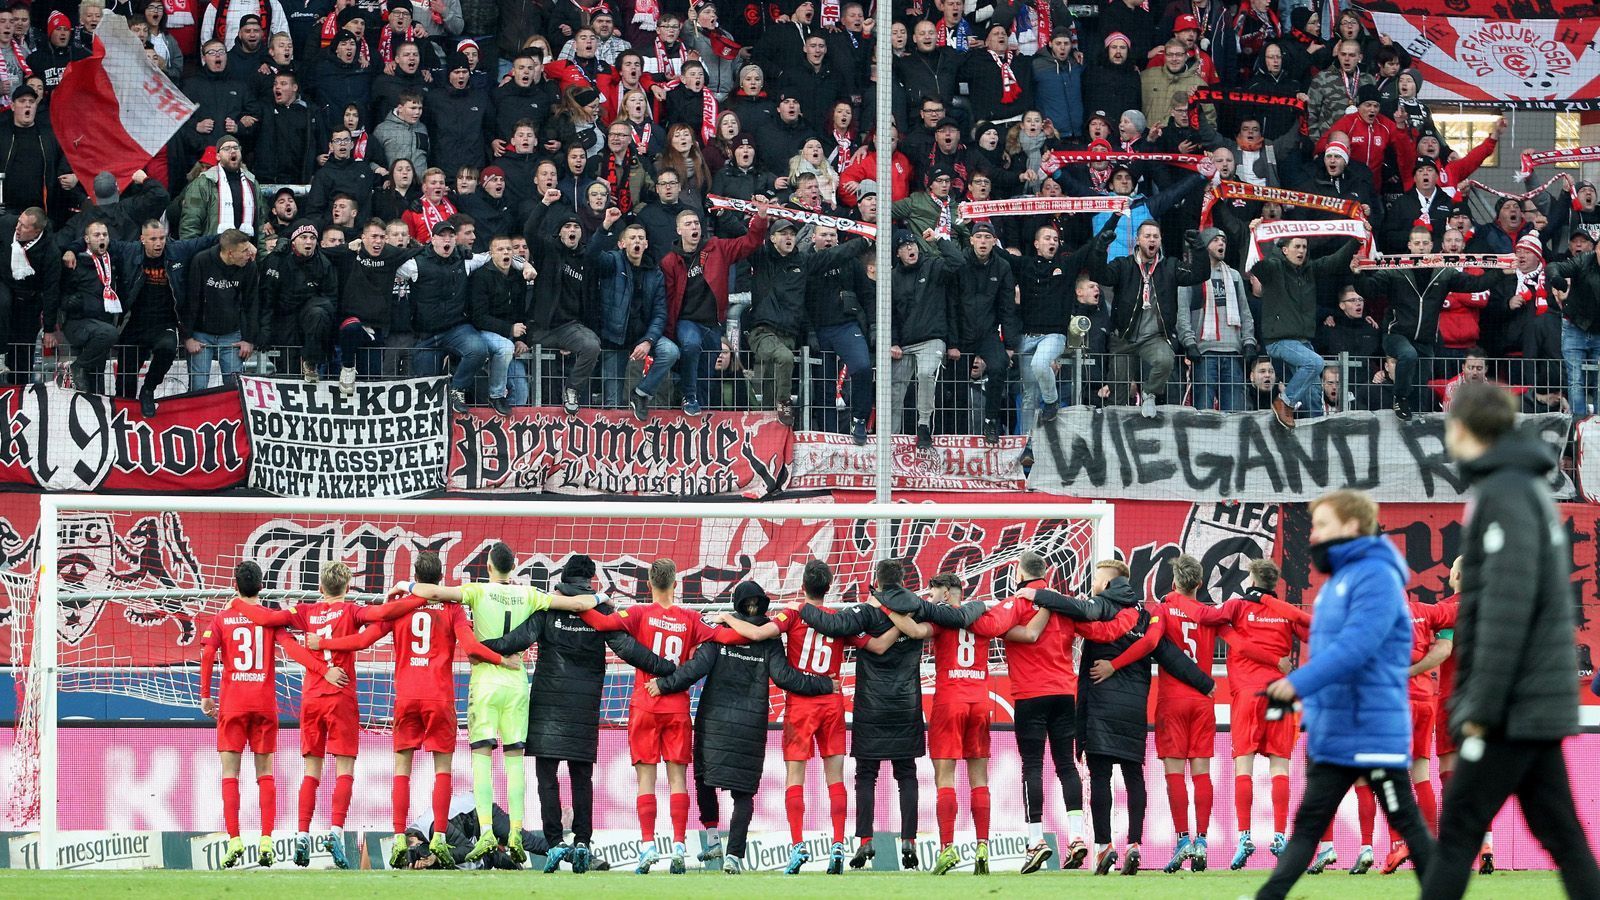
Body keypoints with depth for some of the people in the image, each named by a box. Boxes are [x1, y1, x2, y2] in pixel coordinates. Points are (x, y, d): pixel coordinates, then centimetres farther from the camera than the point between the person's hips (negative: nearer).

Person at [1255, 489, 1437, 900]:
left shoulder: (1376, 576, -14)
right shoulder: (1337, 580, 16)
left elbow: (1355, 647, -26)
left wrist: (1299, 683, -32)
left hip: (1371, 731, -9)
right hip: (1330, 733, 9)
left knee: (1406, 821, -2)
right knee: (1308, 824, 5)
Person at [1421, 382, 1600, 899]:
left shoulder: (1504, 494, -13)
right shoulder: (1530, 488, 16)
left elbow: (1507, 607, -20)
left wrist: (1482, 706, -19)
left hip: (1513, 707, -9)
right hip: (1541, 705, 9)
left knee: (1457, 833, -5)